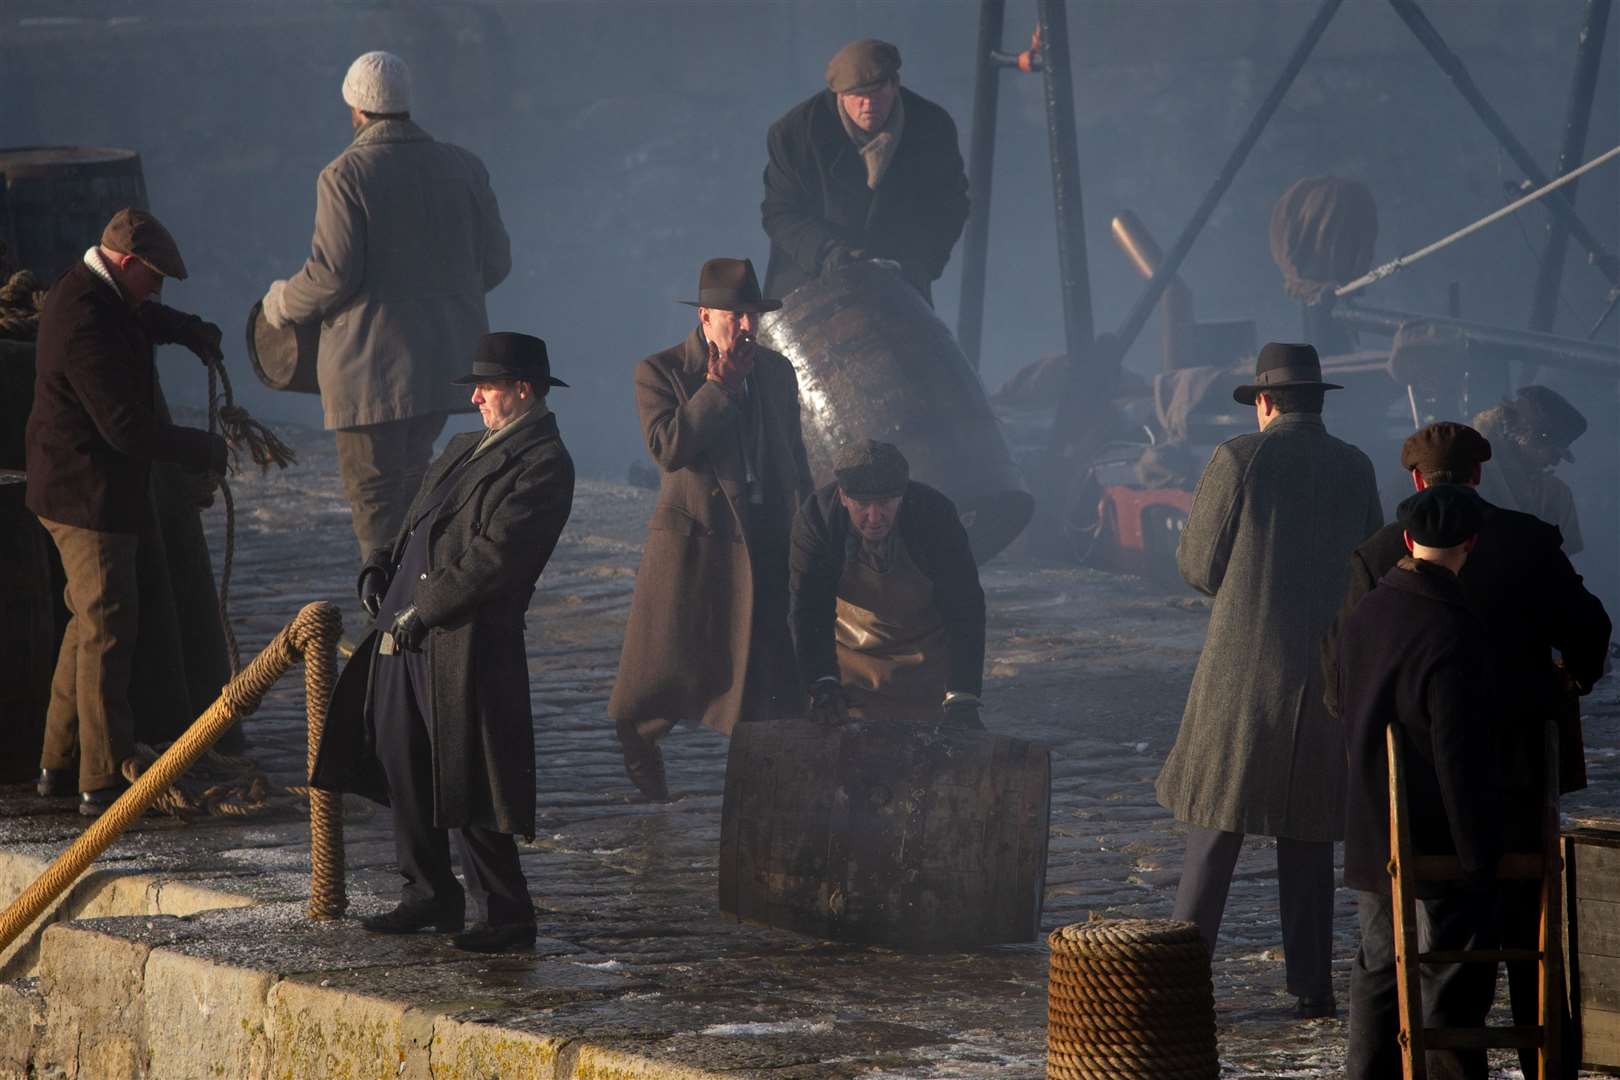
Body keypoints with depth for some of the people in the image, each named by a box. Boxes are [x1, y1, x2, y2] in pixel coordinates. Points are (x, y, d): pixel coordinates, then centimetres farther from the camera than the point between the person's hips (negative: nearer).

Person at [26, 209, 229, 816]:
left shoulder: (84, 293, 8)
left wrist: (188, 330, 16)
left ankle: (59, 765, 25)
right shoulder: (89, 324, -25)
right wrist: (205, 452, -13)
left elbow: (142, 318, 34)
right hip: (91, 497, -11)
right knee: (108, 629, -8)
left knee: (91, 623, 18)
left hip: (72, 490, 11)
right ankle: (102, 782, -7)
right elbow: (128, 429, -25)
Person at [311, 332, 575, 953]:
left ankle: (506, 917, -1)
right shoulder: (465, 449, 21)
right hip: (404, 636, 9)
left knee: (464, 787, -8)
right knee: (405, 770, 13)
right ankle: (431, 896, 25)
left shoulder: (543, 464, -9)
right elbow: (418, 523, 28)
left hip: (465, 643, -9)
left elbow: (494, 555, -17)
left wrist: (422, 610, -17)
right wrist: (381, 567, 8)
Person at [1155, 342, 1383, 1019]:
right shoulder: (1355, 469, 5)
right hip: (1330, 670, 3)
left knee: (1218, 822, 3)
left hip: (1245, 663, -3)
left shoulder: (1238, 459, -7)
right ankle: (1311, 986, 8)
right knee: (1308, 833, 10)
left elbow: (1197, 565, -4)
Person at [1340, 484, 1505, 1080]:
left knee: (1378, 978, 16)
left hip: (1370, 842, 8)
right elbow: (1462, 757, -22)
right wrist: (1480, 856, -17)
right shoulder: (1453, 634, -22)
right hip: (1440, 847, -8)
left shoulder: (1364, 614, 5)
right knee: (1450, 988, -2)